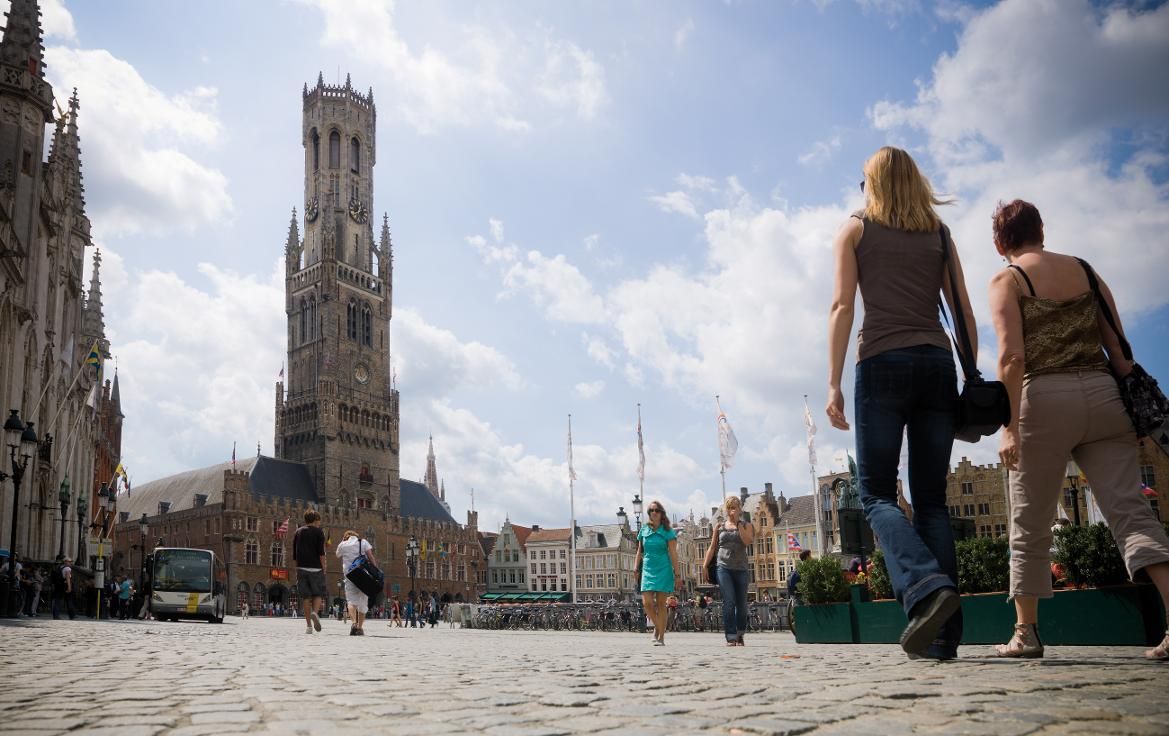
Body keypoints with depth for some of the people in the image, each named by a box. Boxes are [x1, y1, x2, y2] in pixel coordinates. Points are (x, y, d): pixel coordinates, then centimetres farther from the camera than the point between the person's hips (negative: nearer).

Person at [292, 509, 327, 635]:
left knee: (305, 596, 5)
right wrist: (323, 567, -3)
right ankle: (315, 612, -25)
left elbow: (294, 554, 14)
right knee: (318, 594, 4)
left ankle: (308, 625, 3)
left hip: (301, 568, 3)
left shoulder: (298, 532, 14)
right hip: (315, 568, -3)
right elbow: (321, 552, -7)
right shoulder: (318, 532, 1)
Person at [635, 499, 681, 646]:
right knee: (647, 603, -8)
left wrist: (677, 574, -6)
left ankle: (661, 638, 2)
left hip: (663, 570, -3)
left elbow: (673, 554, -3)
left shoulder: (667, 532, -1)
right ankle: (657, 626, 19)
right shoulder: (644, 531, 8)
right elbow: (639, 552, 15)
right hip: (648, 569, 3)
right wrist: (636, 569, 10)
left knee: (660, 604, -3)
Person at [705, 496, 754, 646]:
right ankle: (731, 637, -13)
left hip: (741, 569, 1)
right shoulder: (720, 526, 11)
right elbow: (712, 547, 13)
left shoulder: (746, 526, 8)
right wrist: (705, 566, 7)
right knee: (729, 602, -13)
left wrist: (738, 523, -10)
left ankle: (740, 636, 24)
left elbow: (748, 540, -13)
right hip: (724, 568, -1)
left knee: (741, 604, 6)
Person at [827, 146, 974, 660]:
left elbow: (843, 306, -1)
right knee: (931, 499, 4)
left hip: (883, 363, -3)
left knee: (877, 495, -1)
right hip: (937, 364, 3)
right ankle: (943, 633, -3)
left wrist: (833, 383, -4)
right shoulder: (939, 233, 18)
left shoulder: (855, 228, 10)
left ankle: (927, 586, -28)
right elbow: (964, 314, 11)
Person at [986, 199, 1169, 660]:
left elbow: (1012, 355, -11)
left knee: (1030, 526, 7)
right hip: (1104, 396, 4)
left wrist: (1010, 426, -12)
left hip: (1044, 399, -3)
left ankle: (1026, 633, 14)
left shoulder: (1007, 281, 2)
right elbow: (1118, 348, 12)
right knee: (1130, 511, -2)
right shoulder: (1086, 271, 16)